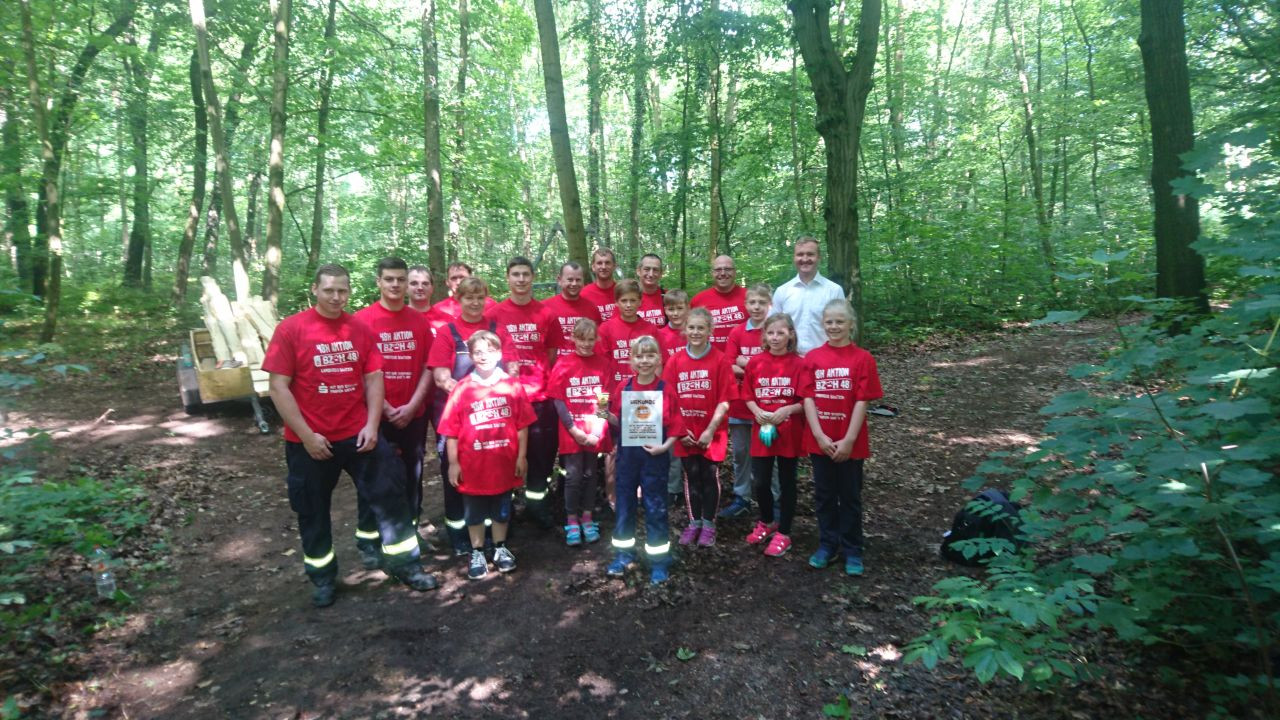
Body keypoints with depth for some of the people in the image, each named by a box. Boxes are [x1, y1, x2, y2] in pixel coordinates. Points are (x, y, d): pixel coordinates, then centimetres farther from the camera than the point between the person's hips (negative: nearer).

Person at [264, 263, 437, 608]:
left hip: (358, 434, 2)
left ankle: (402, 563, 22)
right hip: (309, 440, -2)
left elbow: (373, 378, 3)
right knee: (313, 511, 12)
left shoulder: (360, 329, 2)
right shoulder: (290, 329, -8)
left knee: (390, 494, 5)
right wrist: (306, 435, -15)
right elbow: (278, 386, -10)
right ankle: (323, 577, 33)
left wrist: (371, 425, -8)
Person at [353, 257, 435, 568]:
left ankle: (411, 530, 29)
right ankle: (367, 540, 17)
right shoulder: (362, 320, -6)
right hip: (375, 414, -3)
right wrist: (385, 408, -10)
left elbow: (427, 367, 3)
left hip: (413, 413, 3)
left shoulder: (420, 321, 4)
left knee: (412, 473, 13)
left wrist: (412, 405, -8)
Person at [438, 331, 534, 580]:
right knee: (474, 513, 14)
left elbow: (522, 425, -1)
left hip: (504, 463, 1)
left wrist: (521, 456, -2)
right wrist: (453, 463, -5)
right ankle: (477, 553, 31)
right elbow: (451, 431, -5)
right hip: (472, 465, -1)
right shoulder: (462, 389, -8)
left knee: (502, 510, 17)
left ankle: (500, 548, 36)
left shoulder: (512, 385, -5)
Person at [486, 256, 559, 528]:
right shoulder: (493, 313, -1)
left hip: (541, 394, 2)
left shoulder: (545, 314, 4)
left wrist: (548, 381, 2)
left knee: (542, 447, 8)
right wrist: (503, 368, -10)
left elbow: (552, 354, 11)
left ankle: (536, 498, 26)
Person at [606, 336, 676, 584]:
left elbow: (674, 426, -6)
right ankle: (623, 554, 27)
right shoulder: (622, 388, 1)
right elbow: (617, 422, 7)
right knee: (625, 503, 12)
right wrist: (606, 413, -12)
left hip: (654, 455, -3)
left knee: (655, 506, 5)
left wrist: (665, 446, -19)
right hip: (627, 454, 3)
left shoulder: (666, 389, -8)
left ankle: (659, 560, 16)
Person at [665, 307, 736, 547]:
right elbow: (669, 399, 1)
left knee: (709, 476, 7)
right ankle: (694, 522, 27)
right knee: (692, 476, 13)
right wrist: (679, 430, -5)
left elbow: (724, 401, -9)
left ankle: (709, 524, 21)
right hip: (685, 432, 2)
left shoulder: (719, 360, -8)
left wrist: (710, 430, -13)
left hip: (711, 431, -2)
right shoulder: (675, 361, 0)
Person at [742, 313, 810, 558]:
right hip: (761, 430, 2)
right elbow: (748, 396, 6)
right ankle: (766, 522, 35)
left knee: (787, 483, 9)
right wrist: (758, 412, -12)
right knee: (761, 483, 9)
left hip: (789, 432, -2)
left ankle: (783, 533, 23)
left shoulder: (799, 364, -7)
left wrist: (787, 410, -22)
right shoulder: (755, 362, 1)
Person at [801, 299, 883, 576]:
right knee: (824, 495, 13)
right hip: (819, 440, 2)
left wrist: (848, 440, -14)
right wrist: (819, 435, -12)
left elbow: (862, 402, -9)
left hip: (850, 442, -2)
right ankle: (827, 545, 28)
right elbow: (808, 398, -3)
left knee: (850, 496, 10)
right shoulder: (812, 357, 1)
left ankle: (852, 551, 23)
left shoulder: (862, 358, -5)